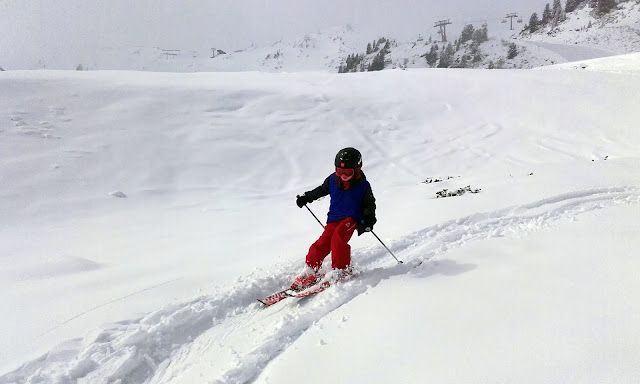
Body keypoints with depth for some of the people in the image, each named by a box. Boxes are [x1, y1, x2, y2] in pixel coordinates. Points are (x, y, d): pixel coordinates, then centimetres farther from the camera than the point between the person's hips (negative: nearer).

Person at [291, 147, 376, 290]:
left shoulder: (363, 186, -9)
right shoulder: (332, 180, 0)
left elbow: (370, 205, 2)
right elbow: (321, 190, 20)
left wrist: (368, 221, -12)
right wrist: (306, 197, 21)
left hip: (352, 218, -4)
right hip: (334, 218, 4)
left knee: (338, 237, -27)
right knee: (323, 243, -9)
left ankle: (342, 270, -14)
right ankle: (310, 271, 4)